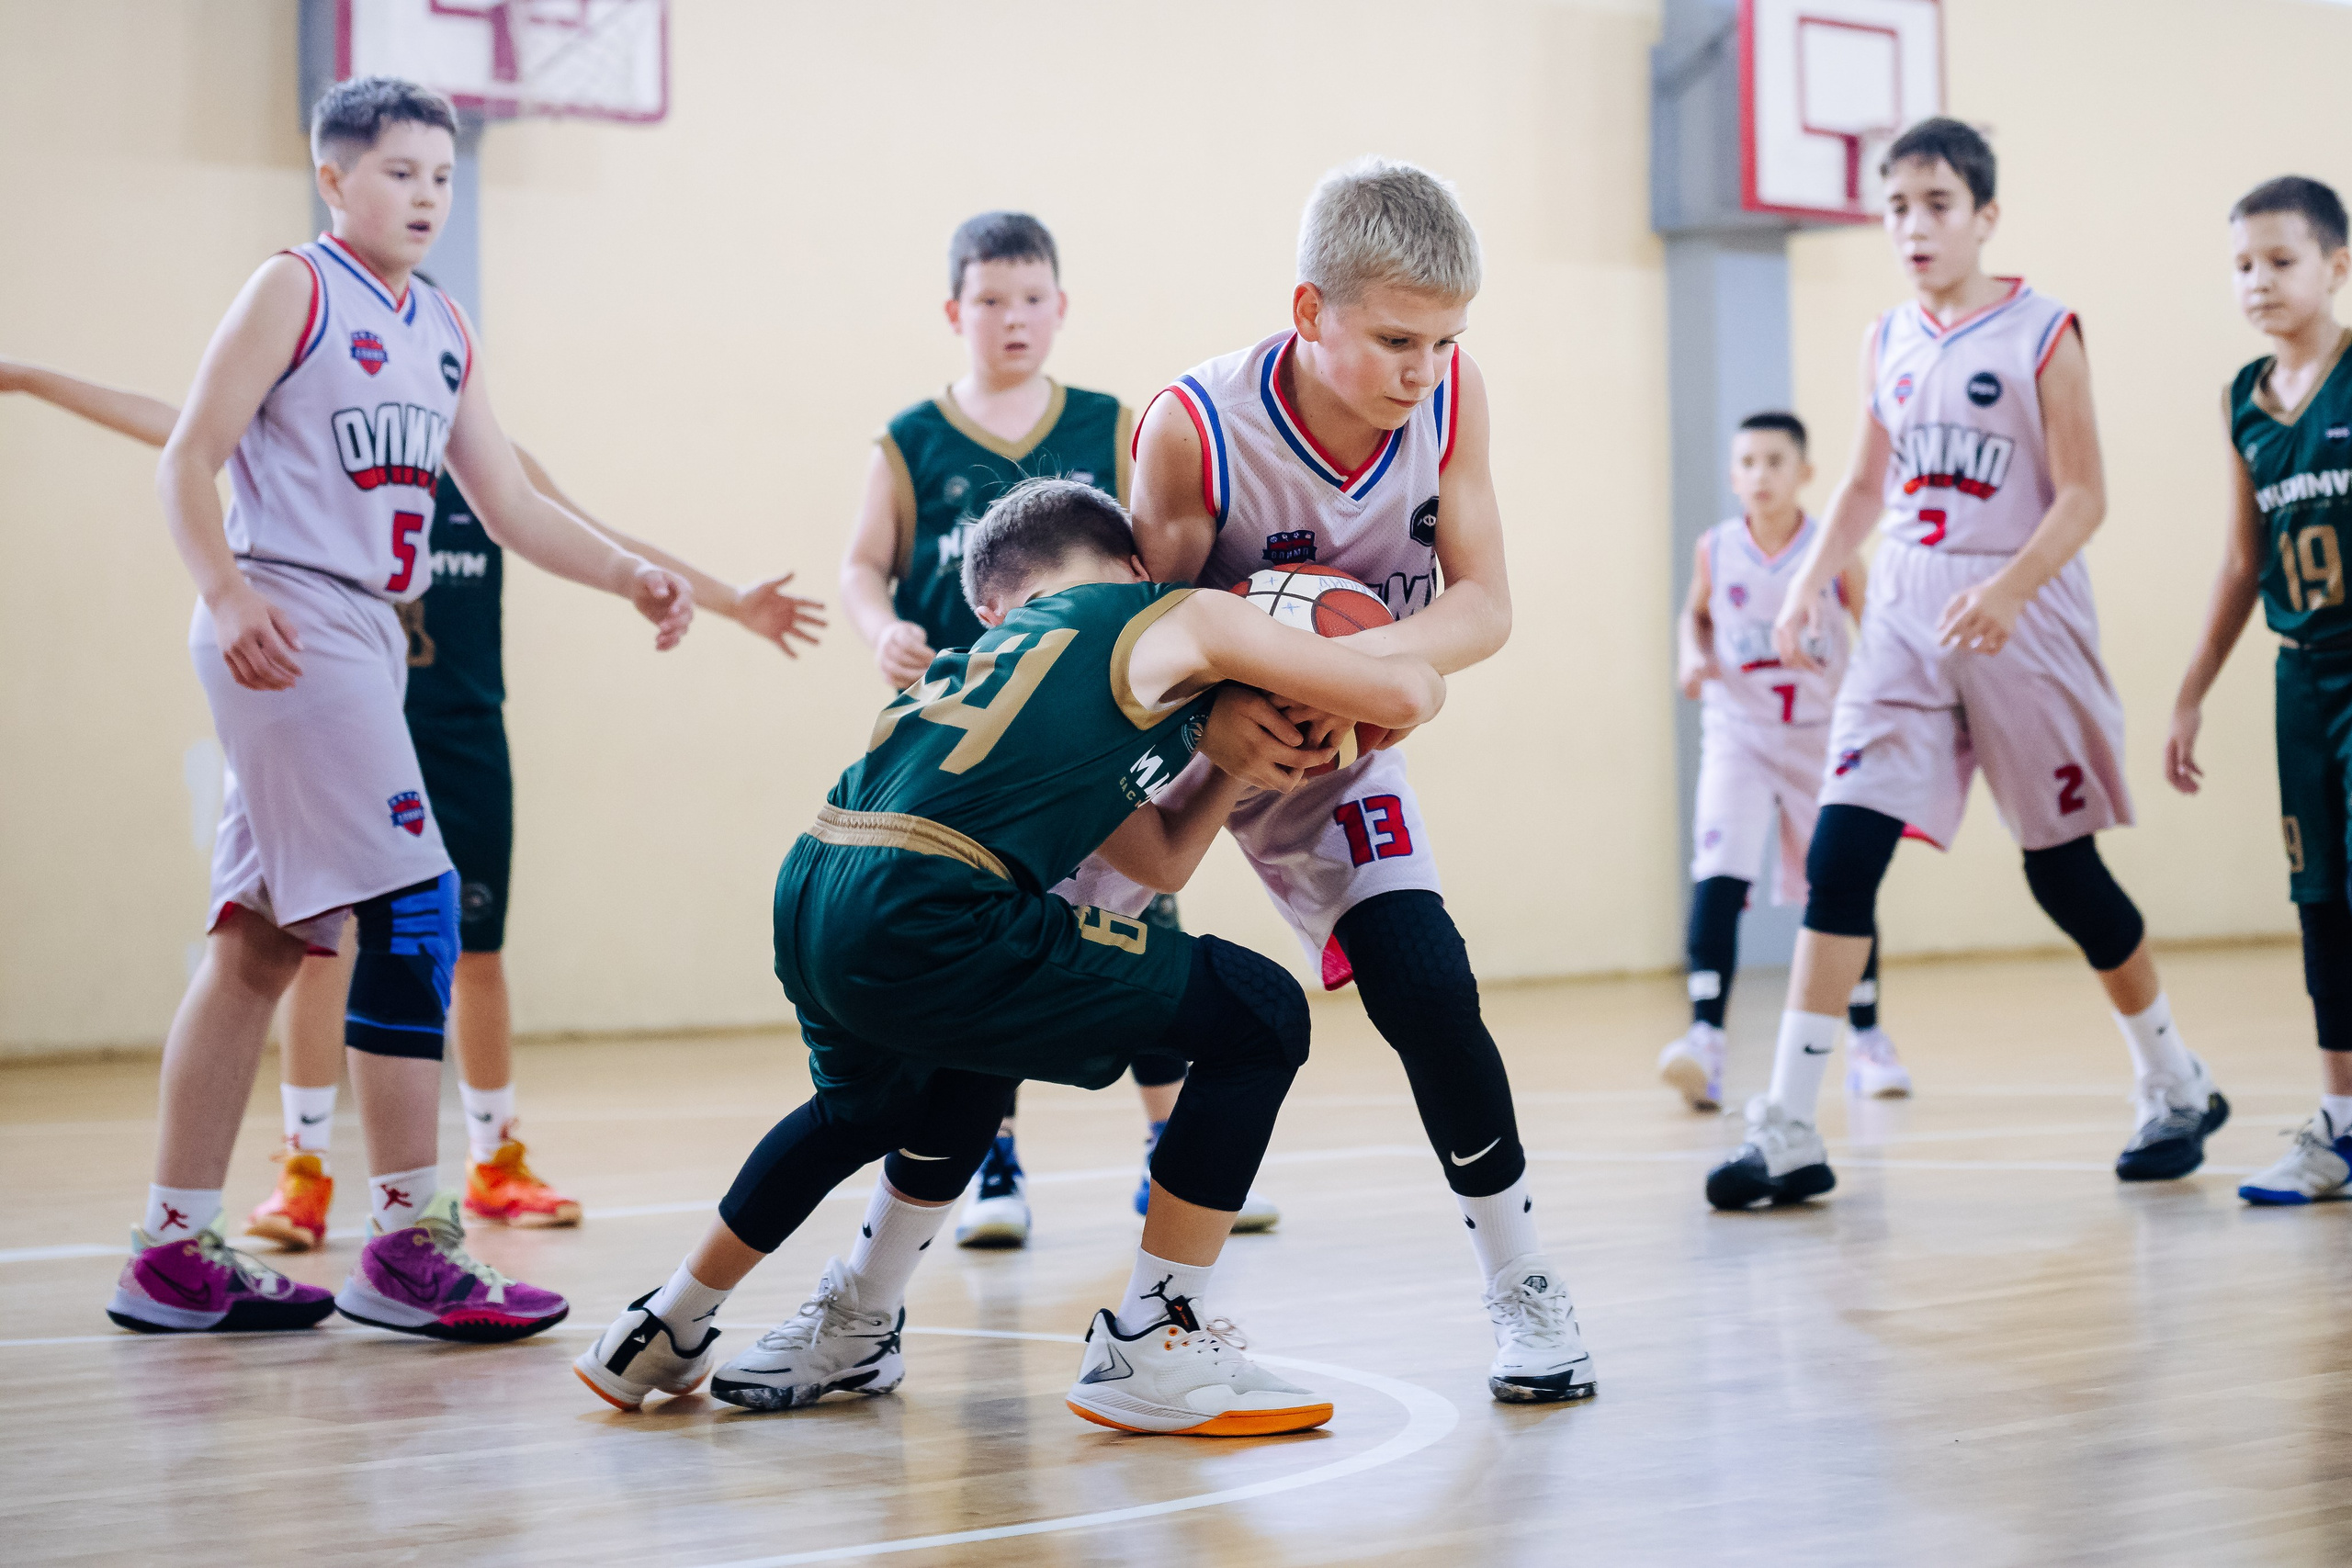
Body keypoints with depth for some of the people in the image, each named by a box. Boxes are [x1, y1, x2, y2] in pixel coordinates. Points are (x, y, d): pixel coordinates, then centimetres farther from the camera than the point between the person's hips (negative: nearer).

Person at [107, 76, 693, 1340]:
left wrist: (629, 575, 4)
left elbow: (511, 507, 18)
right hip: (287, 630, -8)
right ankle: (406, 1250, -8)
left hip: (369, 640, 8)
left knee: (262, 944, 9)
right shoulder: (294, 289, -3)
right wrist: (225, 593, -24)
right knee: (413, 910, -13)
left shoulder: (443, 332, 18)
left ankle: (173, 1255, 15)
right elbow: (187, 461, -9)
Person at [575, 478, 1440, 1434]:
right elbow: (1407, 693, 9)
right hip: (921, 918, -8)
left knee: (875, 1096, 41)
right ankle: (1151, 1346, 8)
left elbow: (1158, 861, 35)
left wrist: (1235, 758, 24)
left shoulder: (1016, 641, 32)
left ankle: (671, 1330, 51)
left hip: (807, 903, 8)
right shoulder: (1178, 619, 11)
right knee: (1259, 1016, 5)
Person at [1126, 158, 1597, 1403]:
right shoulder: (1194, 428, -30)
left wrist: (1359, 659, -36)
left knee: (1429, 993, -13)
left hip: (1334, 749, 2)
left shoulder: (1449, 396, -18)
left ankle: (1521, 1286, 6)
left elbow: (1483, 604, -16)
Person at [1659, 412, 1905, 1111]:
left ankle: (1867, 1040, 24)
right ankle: (1705, 1039, -23)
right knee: (1717, 877, -19)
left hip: (1822, 735, 0)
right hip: (1737, 736, 0)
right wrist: (1693, 656, -5)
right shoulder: (1716, 549, -4)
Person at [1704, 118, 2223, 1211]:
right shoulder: (1888, 341, 9)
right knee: (1840, 850, -10)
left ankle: (2175, 1087, 28)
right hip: (1906, 618, 4)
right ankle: (1788, 1131, -9)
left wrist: (2008, 587, -27)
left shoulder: (2042, 333, -6)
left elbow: (2082, 495, -11)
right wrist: (1811, 580, 2)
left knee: (2062, 870, 5)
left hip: (2022, 623, -4)